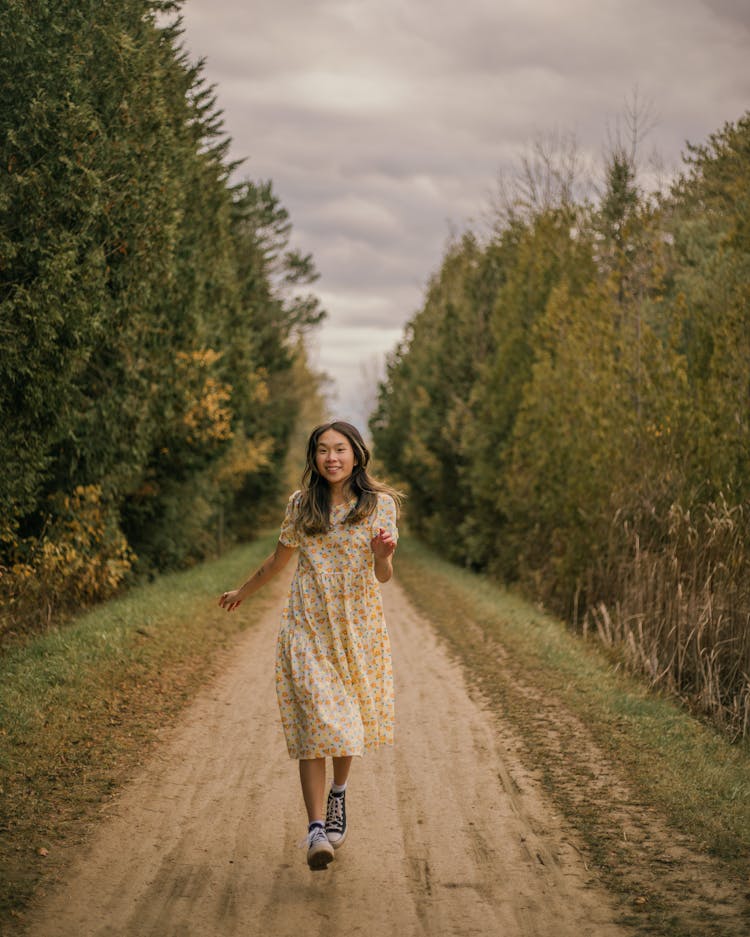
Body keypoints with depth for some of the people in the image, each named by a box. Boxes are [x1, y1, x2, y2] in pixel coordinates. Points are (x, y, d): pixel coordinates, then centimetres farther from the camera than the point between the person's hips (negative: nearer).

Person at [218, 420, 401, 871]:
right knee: (314, 723, -11)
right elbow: (279, 560, 20)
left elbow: (384, 576, -3)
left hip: (358, 624, 0)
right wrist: (243, 593, 30)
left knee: (350, 717, 8)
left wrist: (383, 555, -25)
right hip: (308, 625, 0)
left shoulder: (380, 504, 0)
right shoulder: (302, 505, 5)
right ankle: (316, 829, -14)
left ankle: (339, 792, 38)